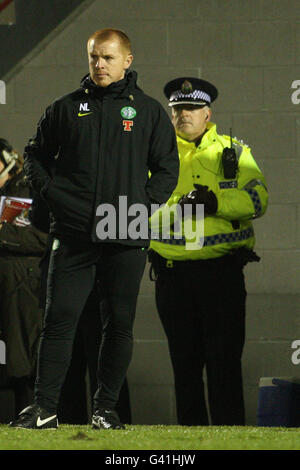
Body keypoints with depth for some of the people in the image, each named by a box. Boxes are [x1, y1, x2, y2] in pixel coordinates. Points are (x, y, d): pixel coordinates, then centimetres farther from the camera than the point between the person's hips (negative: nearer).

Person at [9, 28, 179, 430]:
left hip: (127, 239, 0)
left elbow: (167, 168, 9)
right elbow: (35, 156, 17)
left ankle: (106, 408, 12)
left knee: (120, 324, 3)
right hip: (74, 235, 0)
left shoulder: (149, 111, 8)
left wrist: (142, 204, -5)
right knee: (59, 320, -4)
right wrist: (52, 193, 0)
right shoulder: (66, 108, 10)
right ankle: (44, 407, -3)